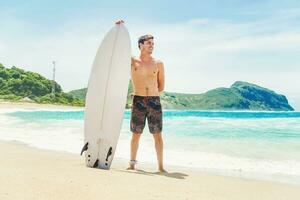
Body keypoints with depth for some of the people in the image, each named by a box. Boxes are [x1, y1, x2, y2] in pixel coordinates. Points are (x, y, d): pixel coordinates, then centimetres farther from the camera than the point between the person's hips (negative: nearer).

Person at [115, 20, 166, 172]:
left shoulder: (158, 64, 8)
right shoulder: (132, 61, 6)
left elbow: (161, 87, 13)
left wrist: (151, 95, 10)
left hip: (155, 101, 0)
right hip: (138, 101, 0)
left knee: (158, 135, -1)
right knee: (136, 134, 5)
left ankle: (161, 166, 4)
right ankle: (132, 163, 17)